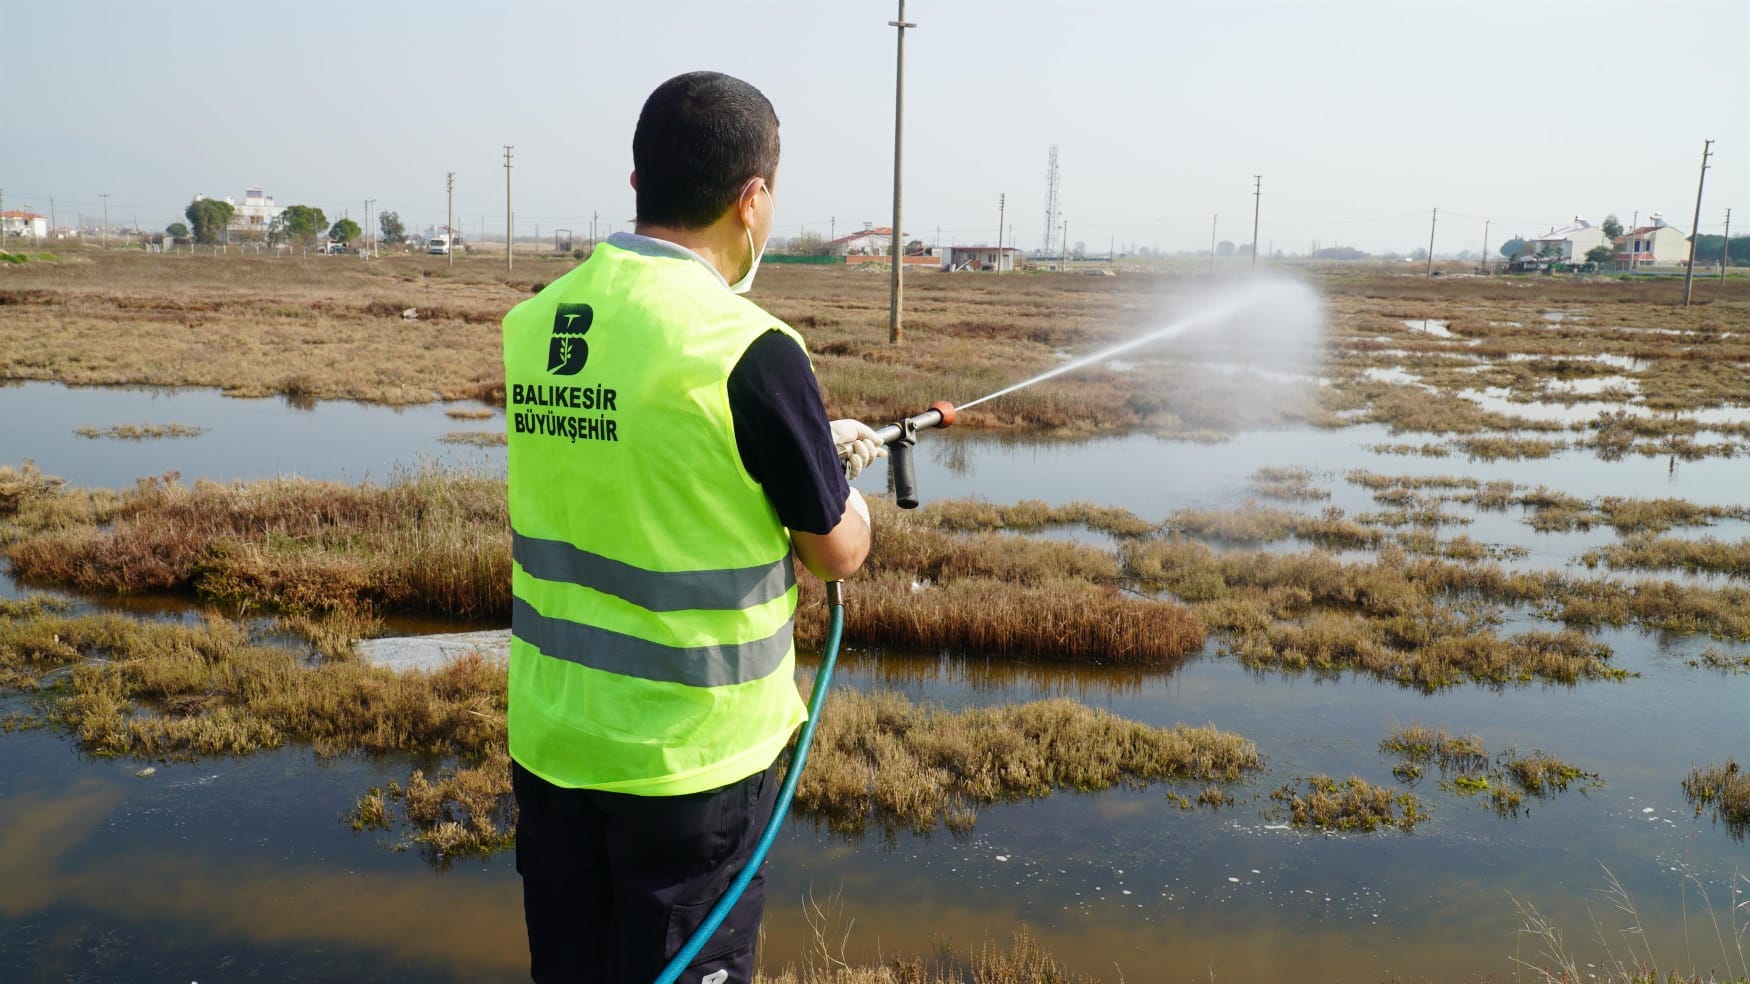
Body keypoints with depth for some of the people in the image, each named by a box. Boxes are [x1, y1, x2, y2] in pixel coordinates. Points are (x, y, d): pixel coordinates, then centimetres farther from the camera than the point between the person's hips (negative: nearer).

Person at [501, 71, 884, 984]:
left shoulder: (533, 323, -1)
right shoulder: (748, 349, -20)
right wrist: (838, 477, 14)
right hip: (688, 751, -6)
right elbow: (838, 552, -8)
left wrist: (808, 446, 19)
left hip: (549, 734, 6)